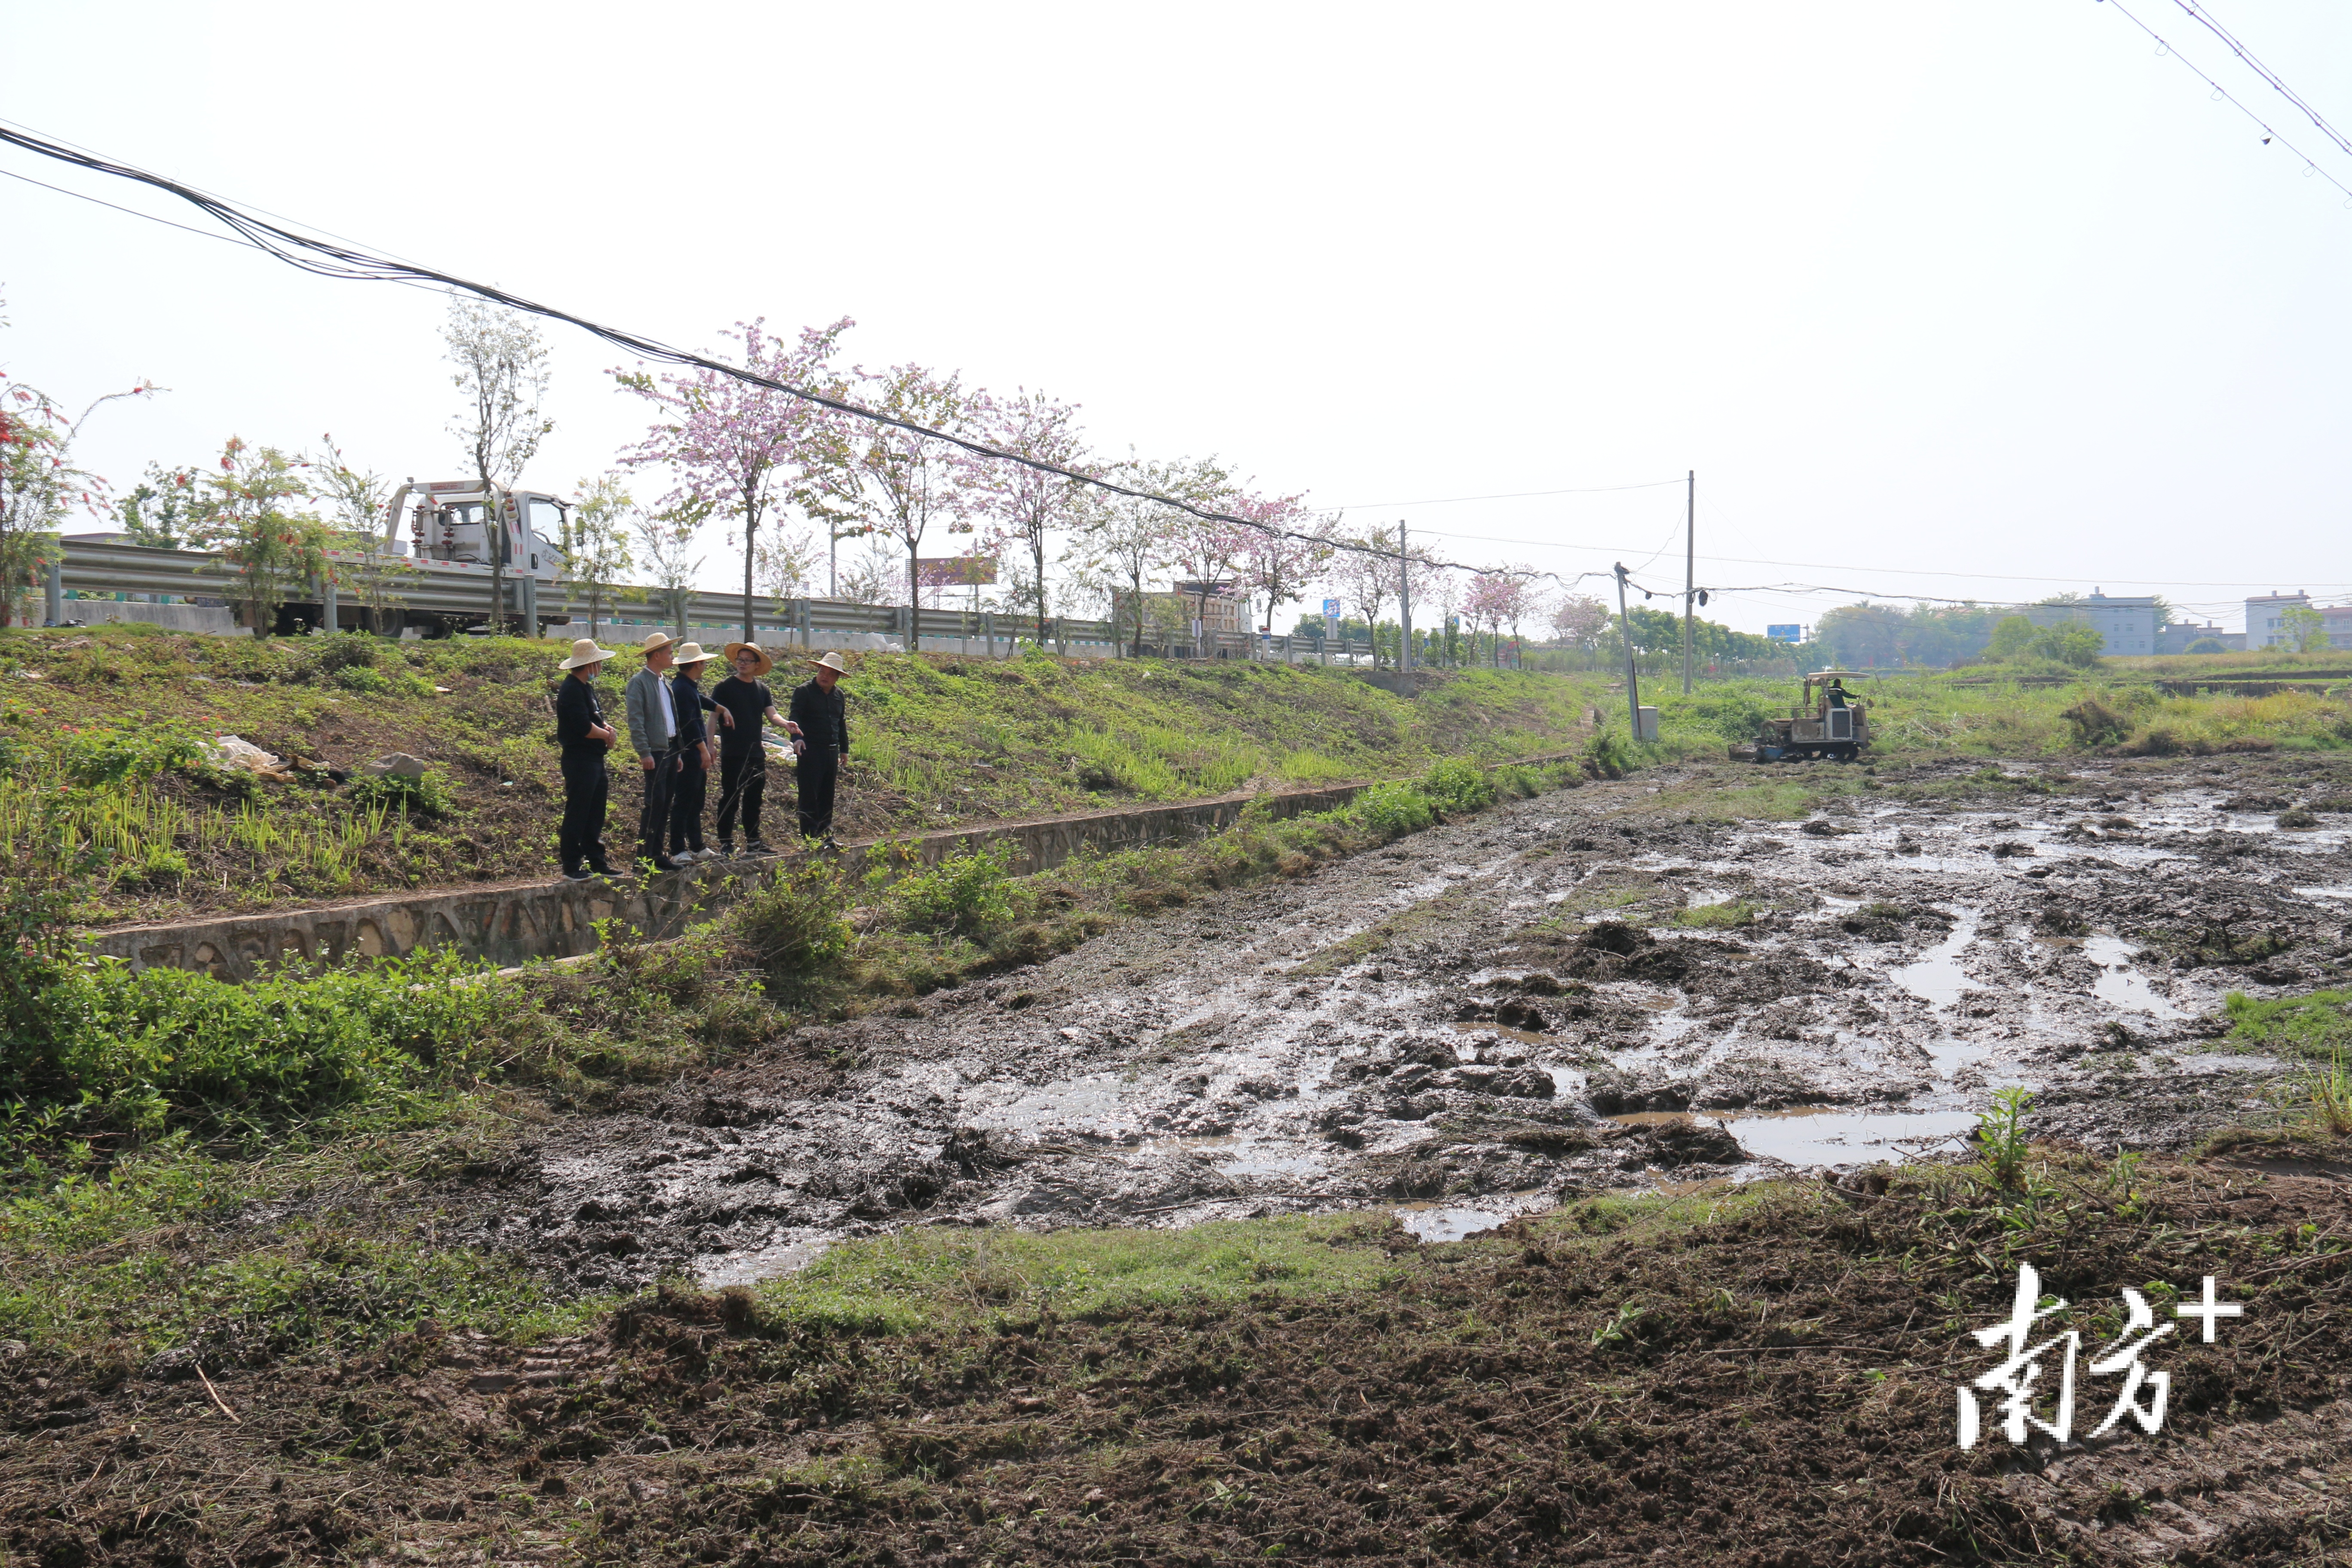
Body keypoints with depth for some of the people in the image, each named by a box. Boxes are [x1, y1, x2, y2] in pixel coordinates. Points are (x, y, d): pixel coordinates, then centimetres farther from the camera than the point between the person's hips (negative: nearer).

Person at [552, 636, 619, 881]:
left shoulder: (586, 687, 16)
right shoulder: (572, 690, -16)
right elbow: (584, 728, -23)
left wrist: (606, 728, 3)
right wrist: (606, 734, -7)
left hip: (594, 759, 10)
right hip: (580, 760, -10)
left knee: (595, 814, 14)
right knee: (577, 814, -5)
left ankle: (597, 862, 21)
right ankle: (571, 868, -1)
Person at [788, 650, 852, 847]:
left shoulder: (838, 694, 15)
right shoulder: (804, 691, -4)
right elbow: (795, 716, -14)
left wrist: (844, 749, 24)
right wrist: (798, 738, -31)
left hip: (831, 751, 6)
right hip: (810, 750, -6)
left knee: (827, 796, 10)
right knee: (810, 795, -6)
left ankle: (825, 835, 16)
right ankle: (809, 837, -5)